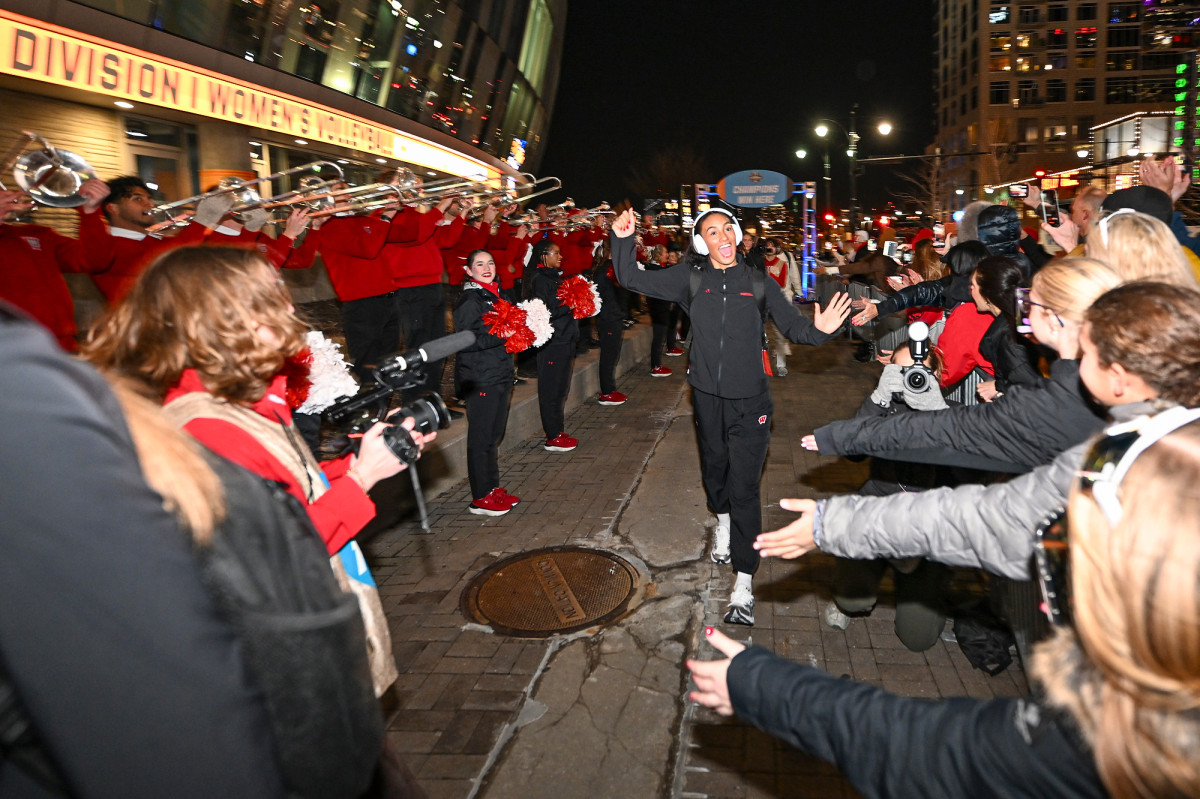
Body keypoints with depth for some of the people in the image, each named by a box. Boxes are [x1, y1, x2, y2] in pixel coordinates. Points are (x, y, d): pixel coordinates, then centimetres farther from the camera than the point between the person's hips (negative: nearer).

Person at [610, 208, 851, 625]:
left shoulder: (757, 283, -3)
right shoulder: (691, 278, -1)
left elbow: (792, 325, -3)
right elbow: (632, 280, -1)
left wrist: (817, 329, -24)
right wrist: (622, 241, -15)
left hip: (749, 400, -2)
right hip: (707, 396, 3)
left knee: (744, 488, -7)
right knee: (714, 468, 23)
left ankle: (744, 583, -1)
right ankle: (723, 523, 55)